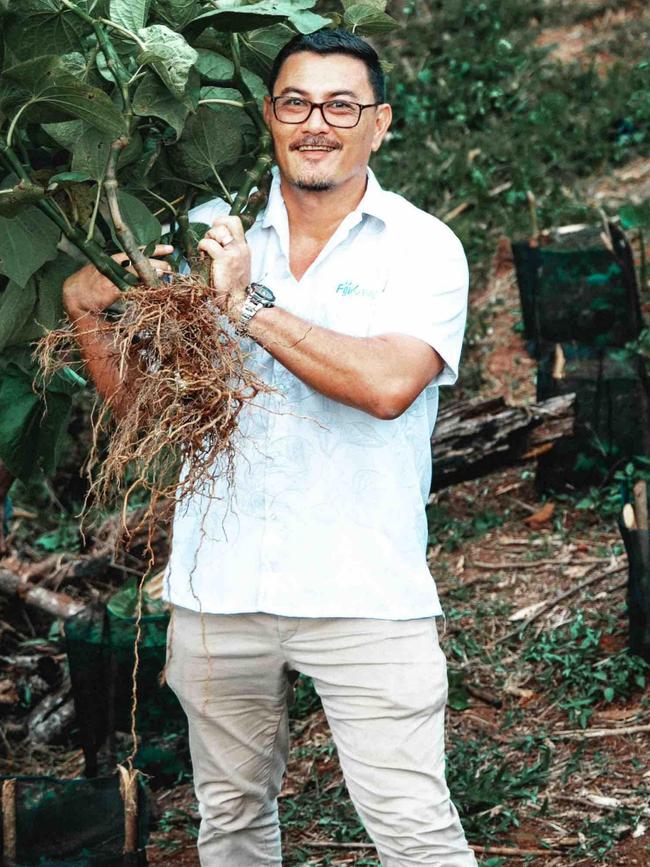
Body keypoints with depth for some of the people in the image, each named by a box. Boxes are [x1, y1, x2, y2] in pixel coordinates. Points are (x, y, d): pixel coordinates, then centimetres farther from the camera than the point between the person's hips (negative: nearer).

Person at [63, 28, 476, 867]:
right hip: (218, 584, 4)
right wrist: (87, 311, -4)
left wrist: (249, 305, -16)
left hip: (362, 591, -3)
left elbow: (387, 384, -20)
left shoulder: (423, 248, -1)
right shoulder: (212, 231, 8)